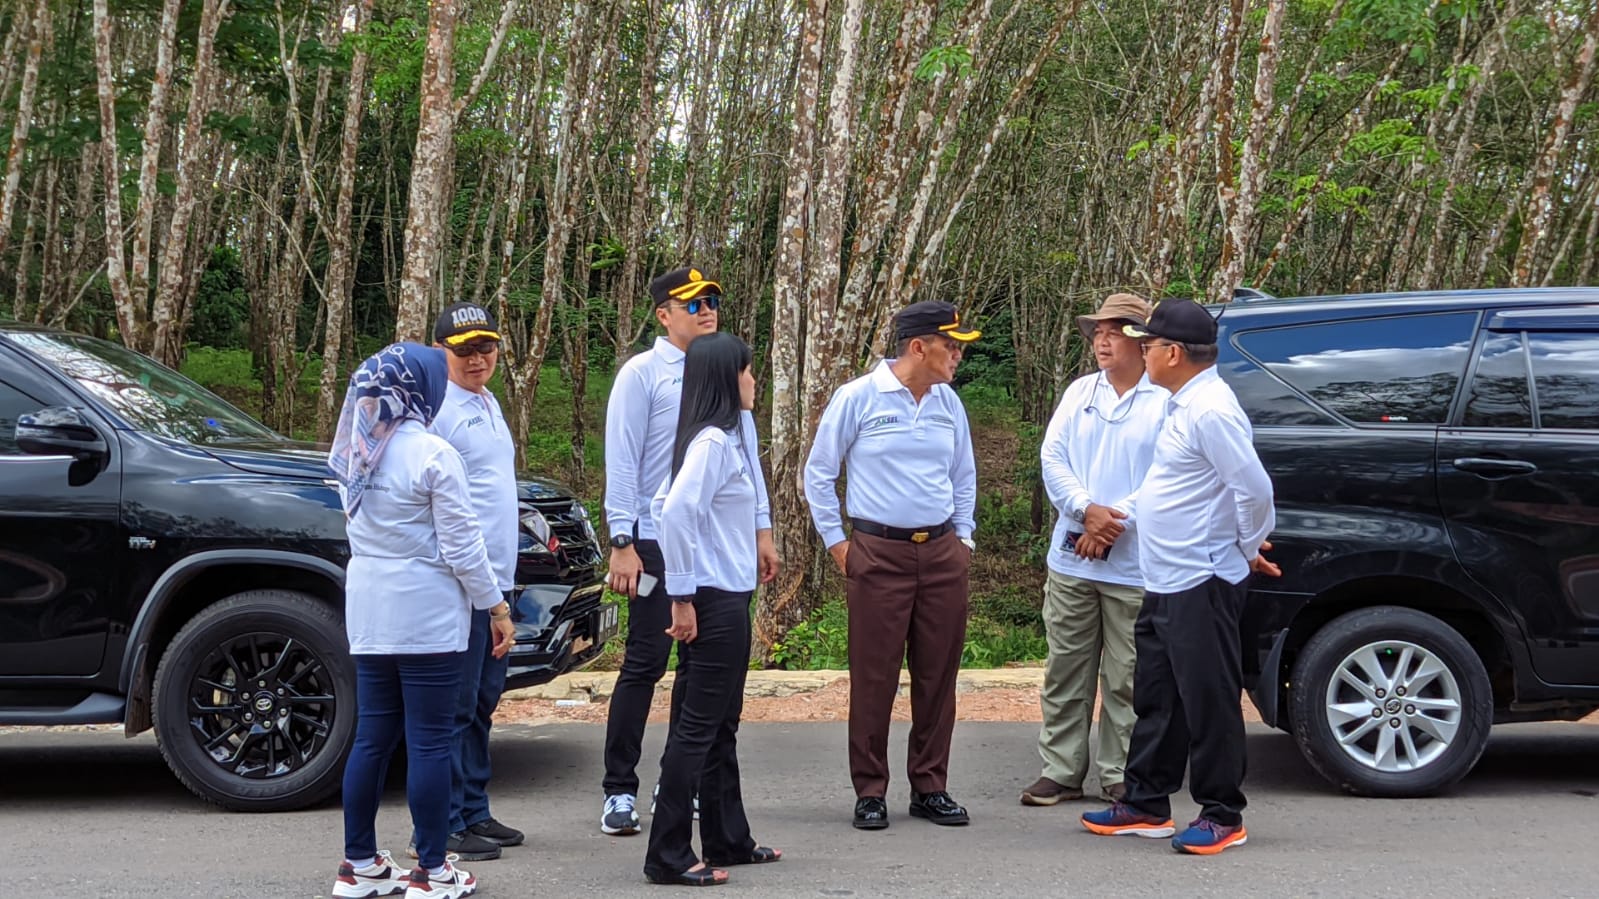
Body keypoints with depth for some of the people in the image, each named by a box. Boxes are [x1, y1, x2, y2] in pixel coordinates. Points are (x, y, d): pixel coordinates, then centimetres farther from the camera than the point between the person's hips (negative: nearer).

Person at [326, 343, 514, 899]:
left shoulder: (356, 452, 8)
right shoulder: (432, 454, -14)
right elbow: (461, 546, -12)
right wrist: (497, 608, -3)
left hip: (368, 616, 7)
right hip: (426, 618, -7)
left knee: (372, 737, 13)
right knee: (429, 742, 0)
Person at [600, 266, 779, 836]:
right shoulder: (643, 373, -3)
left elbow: (747, 453, 17)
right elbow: (621, 462, -6)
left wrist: (761, 529, 13)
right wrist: (622, 544, -12)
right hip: (658, 541, -5)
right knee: (645, 663, -3)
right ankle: (620, 791, 4)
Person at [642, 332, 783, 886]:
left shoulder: (722, 438, 13)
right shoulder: (713, 440, -16)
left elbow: (664, 505, 19)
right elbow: (676, 512, -26)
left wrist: (685, 583, 17)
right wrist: (682, 596, -21)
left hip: (728, 600, 10)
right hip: (714, 603, -10)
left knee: (720, 728, 16)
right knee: (696, 729, -4)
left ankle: (728, 841, 27)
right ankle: (669, 857, 2)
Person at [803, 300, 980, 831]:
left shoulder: (949, 403, 10)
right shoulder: (857, 398, -5)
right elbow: (819, 474, 2)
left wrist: (963, 538, 13)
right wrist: (836, 542, -1)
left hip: (942, 553, 5)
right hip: (878, 553, -4)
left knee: (938, 676, 7)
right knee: (874, 677, -1)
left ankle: (930, 787, 18)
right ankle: (870, 792, 9)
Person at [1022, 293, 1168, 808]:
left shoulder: (1166, 401, -3)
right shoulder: (1081, 392, 11)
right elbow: (1052, 457, 3)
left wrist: (1115, 521, -15)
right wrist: (1088, 510, -12)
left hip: (1133, 569, -4)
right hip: (1072, 561, 4)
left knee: (1126, 680, 3)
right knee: (1065, 672, 9)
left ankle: (1120, 777, 14)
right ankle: (1061, 771, 18)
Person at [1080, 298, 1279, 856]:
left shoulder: (1210, 411, -19)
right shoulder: (1183, 406, 13)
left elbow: (1254, 487, -23)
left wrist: (1250, 549, -11)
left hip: (1201, 585, -11)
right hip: (1165, 583, 11)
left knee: (1207, 701, -1)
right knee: (1155, 699, 17)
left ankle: (1222, 817, 10)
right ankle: (1146, 806, 28)